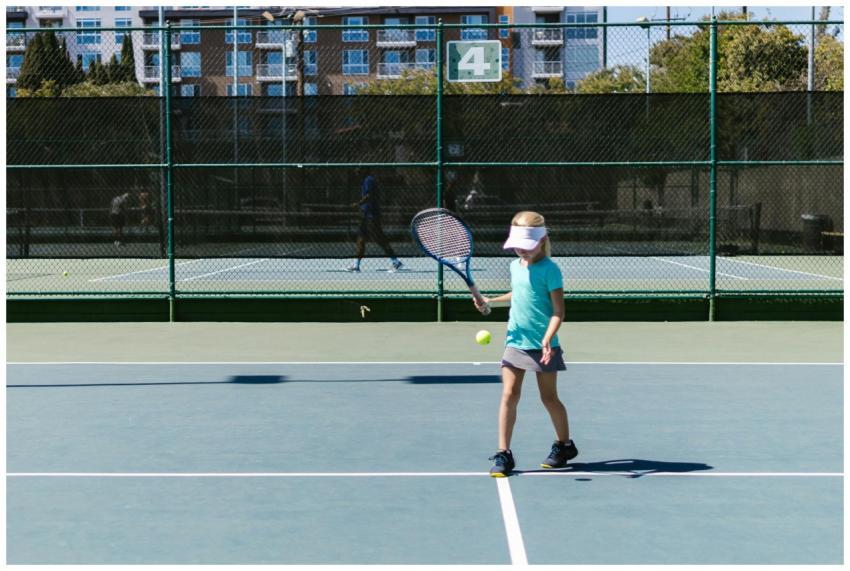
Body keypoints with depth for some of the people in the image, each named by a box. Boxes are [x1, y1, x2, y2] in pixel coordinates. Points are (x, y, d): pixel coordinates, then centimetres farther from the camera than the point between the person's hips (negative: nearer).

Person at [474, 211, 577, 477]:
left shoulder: (549, 270, -13)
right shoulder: (515, 266, 7)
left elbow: (558, 310, -15)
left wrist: (547, 338, -27)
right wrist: (491, 301, 18)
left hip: (542, 346, -5)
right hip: (515, 342, 5)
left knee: (549, 397, 8)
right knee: (509, 395, -3)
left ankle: (564, 445, 30)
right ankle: (503, 454, 2)